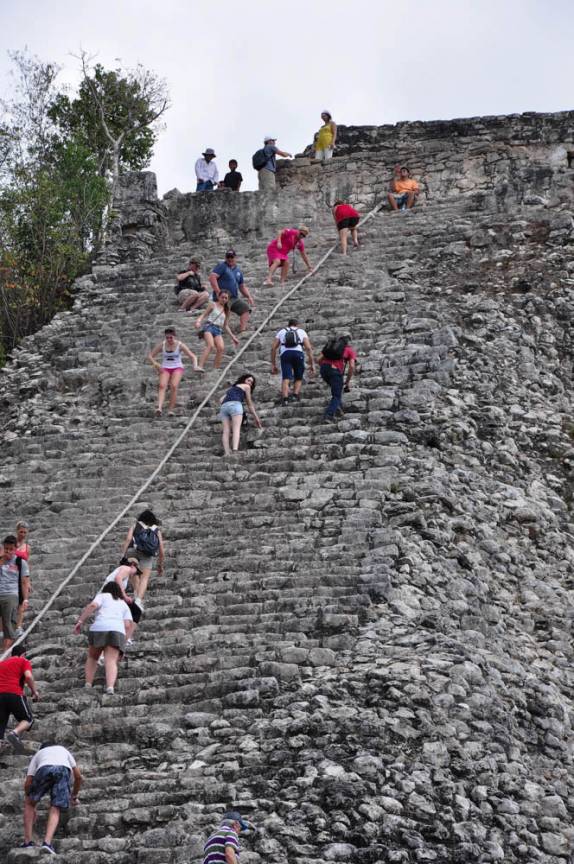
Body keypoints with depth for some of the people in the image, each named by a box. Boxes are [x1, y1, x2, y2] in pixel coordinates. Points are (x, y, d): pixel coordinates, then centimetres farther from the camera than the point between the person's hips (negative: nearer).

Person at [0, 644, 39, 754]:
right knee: (28, 719, 12)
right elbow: (28, 676, -6)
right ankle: (15, 733, -19)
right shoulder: (24, 662, 12)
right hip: (14, 694, -4)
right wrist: (34, 691, 4)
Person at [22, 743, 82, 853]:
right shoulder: (64, 750, 44)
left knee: (29, 804, 19)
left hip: (44, 769, 0)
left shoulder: (38, 754, 39)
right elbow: (78, 777, 37)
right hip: (64, 770, 1)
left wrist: (31, 804, 42)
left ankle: (28, 841, 10)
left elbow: (28, 784, 29)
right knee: (55, 810, 4)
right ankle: (47, 842, -18)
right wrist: (74, 796, 52)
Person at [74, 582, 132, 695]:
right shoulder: (124, 604, 30)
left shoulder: (102, 596, 22)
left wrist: (80, 621, -3)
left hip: (99, 628, -1)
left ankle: (88, 685, 6)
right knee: (111, 662, -11)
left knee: (92, 657, 19)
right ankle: (110, 687, -35)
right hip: (118, 631, 1)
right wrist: (122, 643, 19)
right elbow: (127, 625, 16)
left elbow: (93, 605, -1)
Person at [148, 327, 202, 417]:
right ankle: (159, 408, -42)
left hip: (177, 368, -1)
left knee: (174, 386, -27)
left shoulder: (180, 345, -7)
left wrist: (195, 366, -25)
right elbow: (150, 356, 2)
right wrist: (155, 364, -18)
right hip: (165, 368, 1)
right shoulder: (161, 345, -2)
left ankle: (171, 409, -20)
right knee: (162, 386, -26)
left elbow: (193, 356, -6)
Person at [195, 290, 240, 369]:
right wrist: (198, 321, -18)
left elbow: (226, 326, 26)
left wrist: (232, 336, 22)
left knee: (221, 348, -20)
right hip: (209, 326, -5)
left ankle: (216, 368, -15)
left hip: (218, 330, 5)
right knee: (210, 345, -29)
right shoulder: (213, 305, 10)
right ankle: (200, 366, -37)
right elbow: (204, 314, 3)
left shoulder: (226, 310, 22)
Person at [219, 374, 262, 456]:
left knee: (226, 431, -8)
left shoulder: (231, 388, 38)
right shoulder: (246, 387, 24)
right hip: (235, 404, -5)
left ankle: (227, 452, -27)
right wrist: (256, 418, 31)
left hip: (224, 406, 5)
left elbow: (222, 400, 25)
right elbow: (250, 404, 25)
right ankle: (235, 450, -41)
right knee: (236, 429, -18)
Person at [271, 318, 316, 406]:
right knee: (298, 378, 15)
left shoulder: (281, 332, 27)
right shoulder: (301, 331, 25)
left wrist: (273, 364, 18)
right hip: (298, 353, 0)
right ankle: (295, 395, -6)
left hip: (285, 353, 0)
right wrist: (312, 364, 12)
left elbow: (273, 348, 16)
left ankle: (285, 398, -26)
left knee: (285, 378, -8)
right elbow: (308, 348, 12)